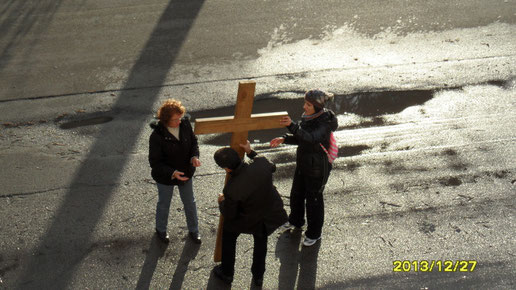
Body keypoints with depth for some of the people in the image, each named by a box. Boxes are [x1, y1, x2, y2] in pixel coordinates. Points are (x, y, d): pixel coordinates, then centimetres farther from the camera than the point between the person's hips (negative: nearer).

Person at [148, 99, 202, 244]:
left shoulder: (185, 124, -16)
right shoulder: (157, 136, -30)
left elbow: (193, 141, 1)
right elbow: (155, 162, -23)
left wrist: (194, 156, -18)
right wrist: (172, 173, -36)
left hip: (185, 173, 4)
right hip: (166, 177, -4)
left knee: (190, 202, 22)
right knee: (164, 204, 21)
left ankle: (193, 230, 46)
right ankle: (161, 230, 49)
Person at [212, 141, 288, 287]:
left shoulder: (231, 190, -37)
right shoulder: (262, 164, -30)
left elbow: (229, 215, -17)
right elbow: (272, 167, -1)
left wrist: (221, 202, 3)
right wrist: (251, 152, 1)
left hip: (248, 221, -4)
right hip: (270, 214, 4)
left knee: (228, 236, 27)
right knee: (261, 242, 31)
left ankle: (227, 273, 44)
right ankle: (258, 276, 48)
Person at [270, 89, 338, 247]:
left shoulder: (325, 123, -28)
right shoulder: (308, 117, -5)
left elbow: (310, 138, -45)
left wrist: (292, 125, -55)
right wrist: (284, 139, -8)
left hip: (317, 169, -8)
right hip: (303, 163, 8)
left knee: (313, 199, 10)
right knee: (296, 194, 24)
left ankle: (314, 233, 33)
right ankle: (296, 221, 51)